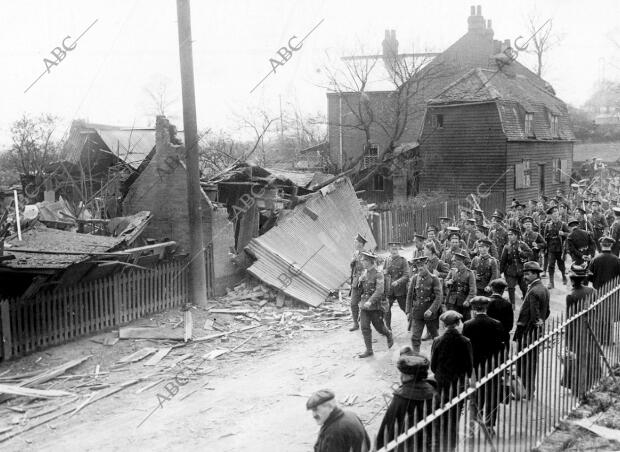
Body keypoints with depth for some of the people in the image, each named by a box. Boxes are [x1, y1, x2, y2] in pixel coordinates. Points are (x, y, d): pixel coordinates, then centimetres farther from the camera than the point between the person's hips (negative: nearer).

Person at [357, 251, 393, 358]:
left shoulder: (378, 274, -14)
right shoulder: (364, 274, 7)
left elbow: (379, 290, -25)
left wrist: (370, 301, -33)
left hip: (375, 306, -6)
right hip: (364, 306, 6)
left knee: (379, 327, 6)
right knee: (364, 328, -2)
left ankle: (389, 335, 38)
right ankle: (369, 350, 4)